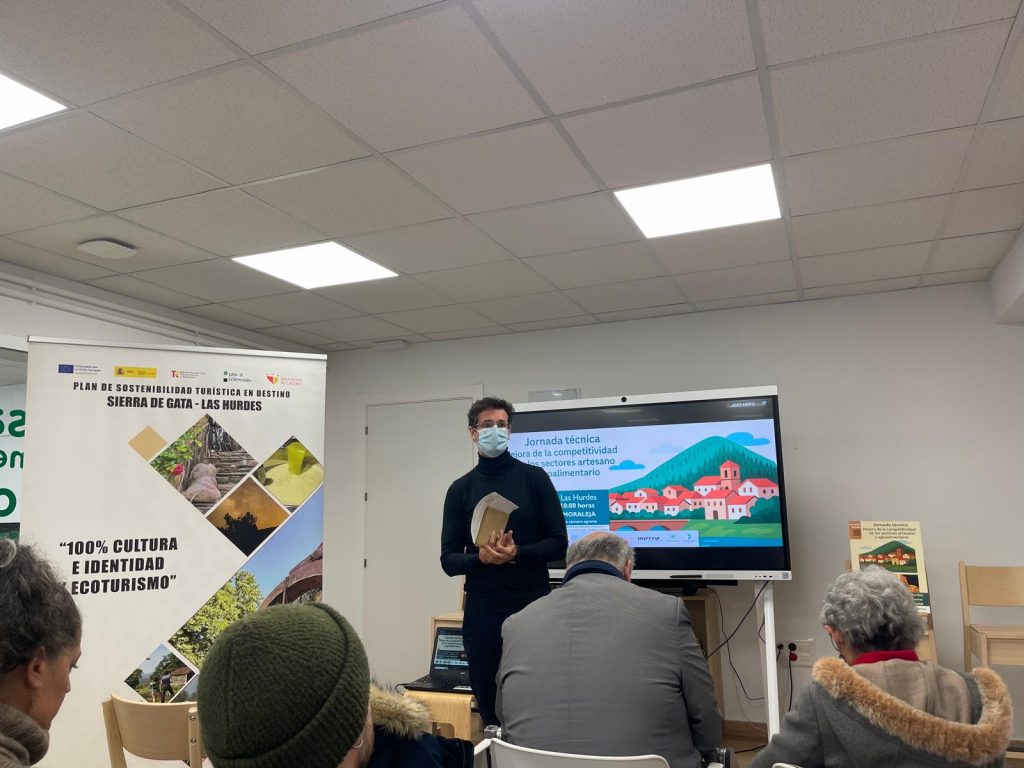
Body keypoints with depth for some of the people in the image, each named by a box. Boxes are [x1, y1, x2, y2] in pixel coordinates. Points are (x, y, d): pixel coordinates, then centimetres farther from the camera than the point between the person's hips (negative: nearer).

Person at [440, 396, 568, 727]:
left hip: (533, 607, -1)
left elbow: (559, 544, -2)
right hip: (482, 612, 2)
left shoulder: (534, 478, 1)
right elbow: (449, 560, 3)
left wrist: (517, 553, -19)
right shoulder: (461, 489, 6)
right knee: (489, 707, 9)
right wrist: (480, 557, -17)